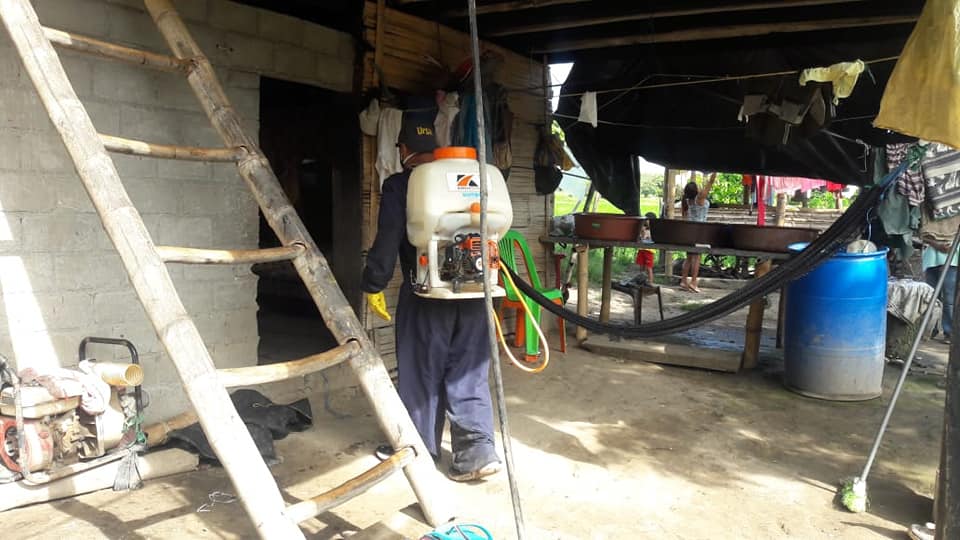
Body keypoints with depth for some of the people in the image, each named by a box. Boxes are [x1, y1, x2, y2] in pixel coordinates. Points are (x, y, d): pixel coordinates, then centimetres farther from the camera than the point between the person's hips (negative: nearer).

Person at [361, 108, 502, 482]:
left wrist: (373, 285, 0)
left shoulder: (399, 186, -6)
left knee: (421, 374, 10)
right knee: (468, 375, 9)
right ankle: (478, 451, 5)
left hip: (426, 294, -4)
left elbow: (387, 241, -10)